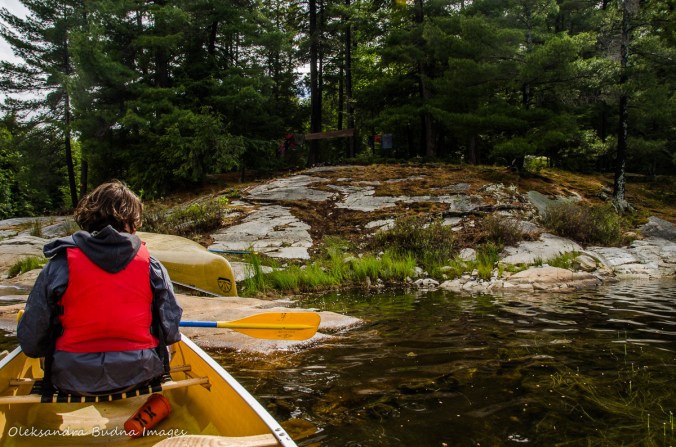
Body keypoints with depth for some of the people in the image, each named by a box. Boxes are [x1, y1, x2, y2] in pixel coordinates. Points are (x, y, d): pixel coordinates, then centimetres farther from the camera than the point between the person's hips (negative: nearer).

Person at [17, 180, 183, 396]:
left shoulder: (59, 266, -8)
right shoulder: (151, 265, -6)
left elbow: (30, 344, -4)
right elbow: (171, 333, -3)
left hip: (72, 382, 0)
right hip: (139, 376, 0)